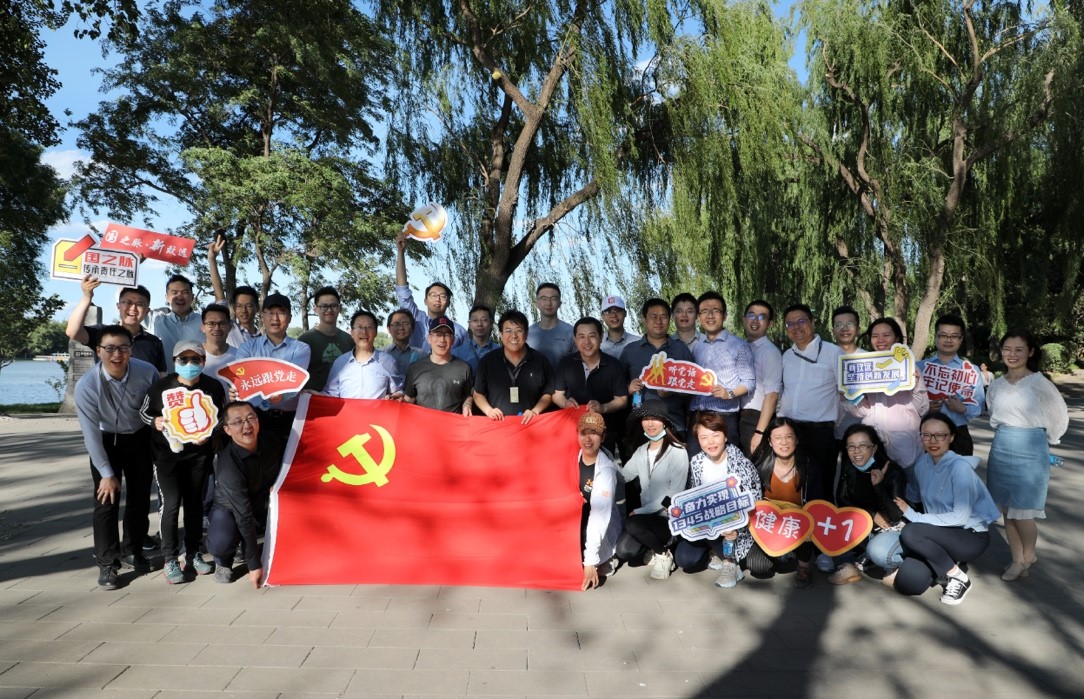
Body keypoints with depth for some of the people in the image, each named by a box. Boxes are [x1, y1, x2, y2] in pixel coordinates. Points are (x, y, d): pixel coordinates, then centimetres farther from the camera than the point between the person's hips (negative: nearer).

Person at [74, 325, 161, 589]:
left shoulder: (147, 372, -24)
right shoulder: (87, 386, -26)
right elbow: (91, 434, -19)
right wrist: (107, 473, -16)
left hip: (140, 438, 2)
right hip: (106, 442, -2)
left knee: (140, 498, 11)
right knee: (106, 501, -6)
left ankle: (132, 551, 30)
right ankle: (107, 563, 8)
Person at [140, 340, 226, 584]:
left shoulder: (214, 387, -5)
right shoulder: (161, 387, -7)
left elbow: (222, 418, 4)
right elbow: (143, 412, 6)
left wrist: (209, 434, -13)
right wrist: (155, 421, -15)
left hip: (200, 454, 2)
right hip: (167, 454, -2)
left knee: (195, 502, 12)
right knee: (170, 504, -7)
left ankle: (193, 553, 27)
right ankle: (170, 559, 7)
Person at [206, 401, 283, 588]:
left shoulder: (269, 439, -17)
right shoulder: (228, 465, -33)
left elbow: (280, 466, 9)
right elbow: (244, 516, -33)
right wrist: (254, 566, -30)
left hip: (264, 503, 5)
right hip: (230, 509, -5)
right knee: (221, 543, -34)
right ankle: (223, 562, 4)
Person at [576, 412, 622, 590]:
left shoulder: (606, 469, -25)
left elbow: (599, 516, -29)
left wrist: (590, 561, -32)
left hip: (602, 532, -6)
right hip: (576, 522, 6)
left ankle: (604, 563, 5)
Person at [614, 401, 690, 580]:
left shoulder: (678, 452, -11)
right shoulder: (641, 452, 9)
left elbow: (674, 495, -16)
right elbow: (620, 476, 2)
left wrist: (638, 511, -17)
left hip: (671, 519, -6)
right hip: (647, 515, 6)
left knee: (632, 523, -30)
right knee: (624, 551, -14)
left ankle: (663, 554, -4)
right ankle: (656, 544, 15)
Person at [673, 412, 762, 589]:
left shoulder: (741, 464, -17)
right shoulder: (696, 463, -3)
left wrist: (736, 529, -35)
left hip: (733, 526, -4)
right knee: (683, 559, -14)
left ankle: (731, 562, -6)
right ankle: (719, 553, 14)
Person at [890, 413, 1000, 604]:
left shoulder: (960, 467, -21)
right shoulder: (922, 463, 0)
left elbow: (961, 517, -23)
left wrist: (913, 516, -22)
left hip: (971, 536, -6)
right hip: (941, 534, 6)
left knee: (910, 533, -32)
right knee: (906, 584, -12)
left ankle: (958, 576, -10)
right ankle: (948, 564, 16)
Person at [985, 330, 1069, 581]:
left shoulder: (1039, 383, -9)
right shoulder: (996, 385, 6)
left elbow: (1059, 415, 3)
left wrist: (1046, 440, 12)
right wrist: (1006, 435, 14)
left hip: (1030, 451, -5)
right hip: (1001, 449, 5)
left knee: (1022, 512, -3)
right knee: (1007, 510, 9)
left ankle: (1028, 557, 22)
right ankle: (1017, 560, 22)